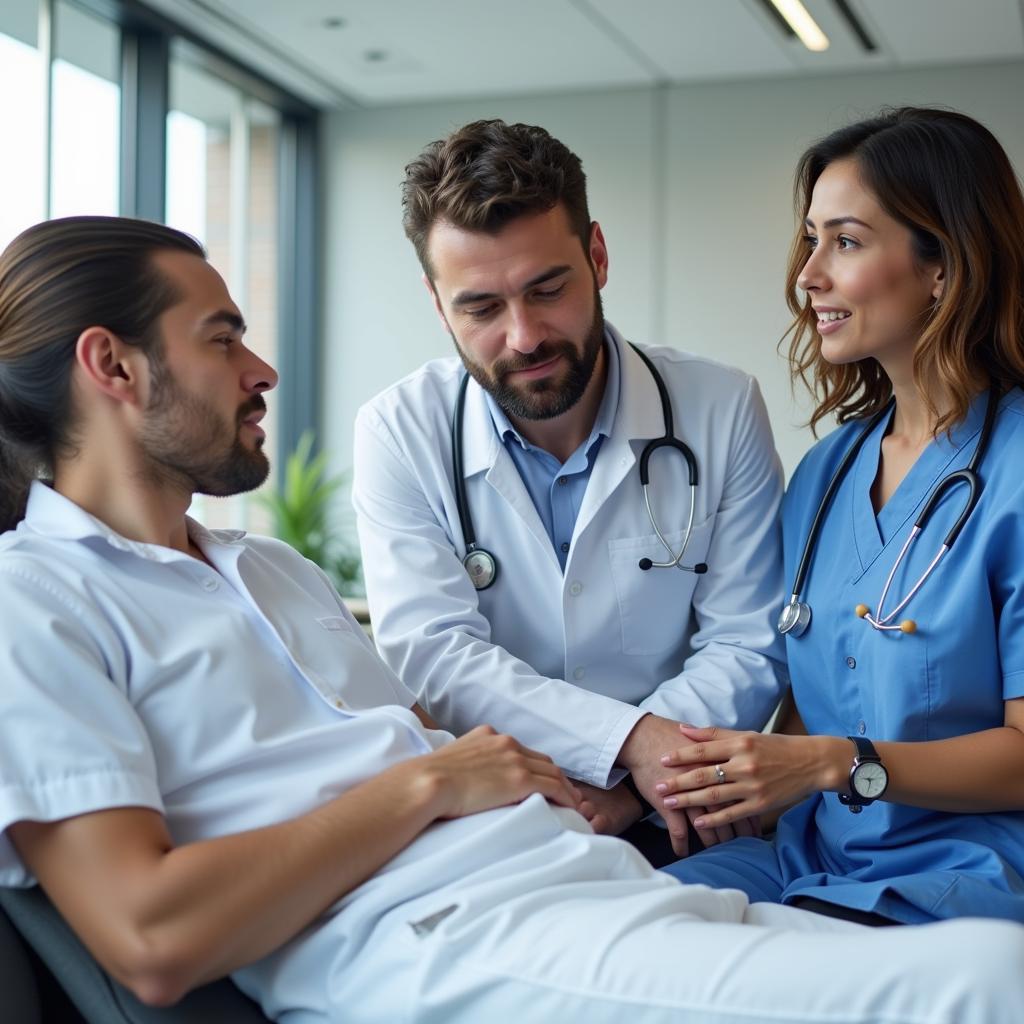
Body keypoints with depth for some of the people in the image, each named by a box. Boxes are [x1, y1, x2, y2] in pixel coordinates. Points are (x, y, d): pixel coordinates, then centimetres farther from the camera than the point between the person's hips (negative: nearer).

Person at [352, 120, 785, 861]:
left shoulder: (722, 412, 0)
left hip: (669, 834, 1)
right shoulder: (400, 433, -1)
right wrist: (630, 740, -24)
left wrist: (625, 787, -17)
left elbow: (746, 651, 1)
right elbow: (431, 654, -10)